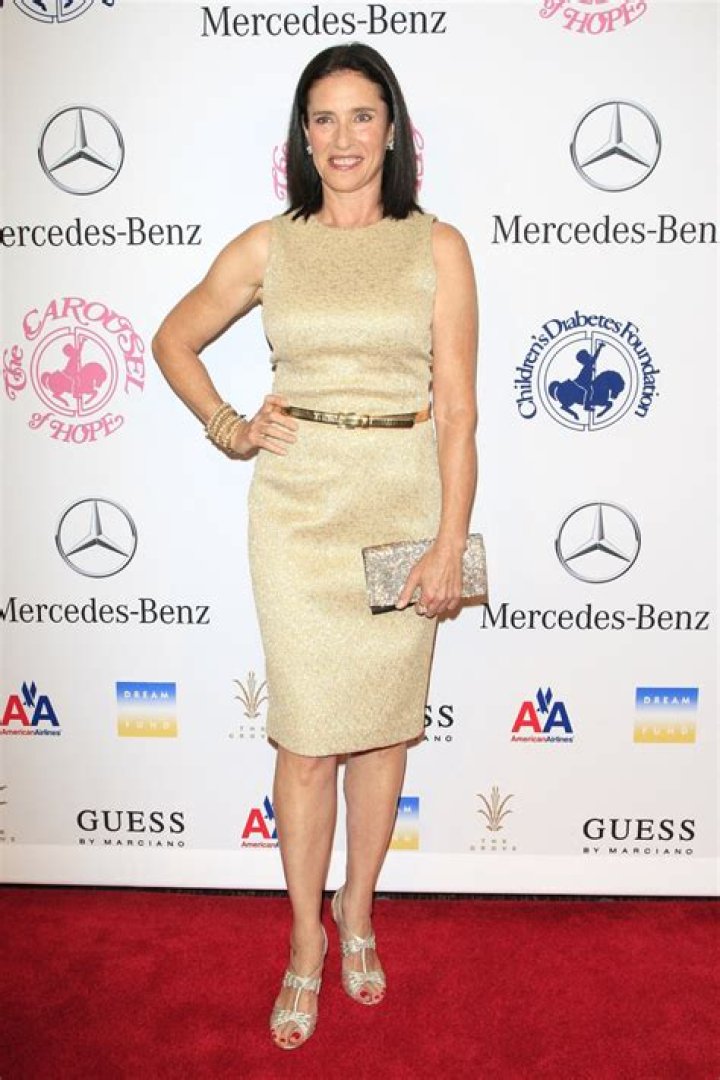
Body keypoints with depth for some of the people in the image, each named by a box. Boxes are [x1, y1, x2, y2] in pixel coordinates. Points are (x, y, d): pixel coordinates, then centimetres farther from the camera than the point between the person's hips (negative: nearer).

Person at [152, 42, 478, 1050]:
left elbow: (457, 408, -3)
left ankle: (358, 912, 34)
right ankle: (306, 939, 26)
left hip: (405, 502, 0)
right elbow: (174, 340, 18)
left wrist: (450, 544, -9)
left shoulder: (437, 247, 2)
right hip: (298, 503, 0)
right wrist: (227, 428, 3)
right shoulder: (268, 247, 5)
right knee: (306, 733, 4)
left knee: (383, 720, 11)